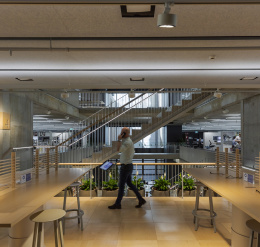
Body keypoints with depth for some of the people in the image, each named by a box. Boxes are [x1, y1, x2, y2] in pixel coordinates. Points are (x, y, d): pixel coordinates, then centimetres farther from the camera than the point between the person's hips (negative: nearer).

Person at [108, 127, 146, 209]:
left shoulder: (127, 142, -21)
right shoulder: (129, 141, 12)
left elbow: (119, 149, -35)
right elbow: (133, 153, 22)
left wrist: (119, 140, -23)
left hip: (126, 167, -10)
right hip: (129, 166, 10)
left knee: (121, 185, 2)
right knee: (129, 184, 17)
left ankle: (117, 204, 15)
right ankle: (141, 200, 19)